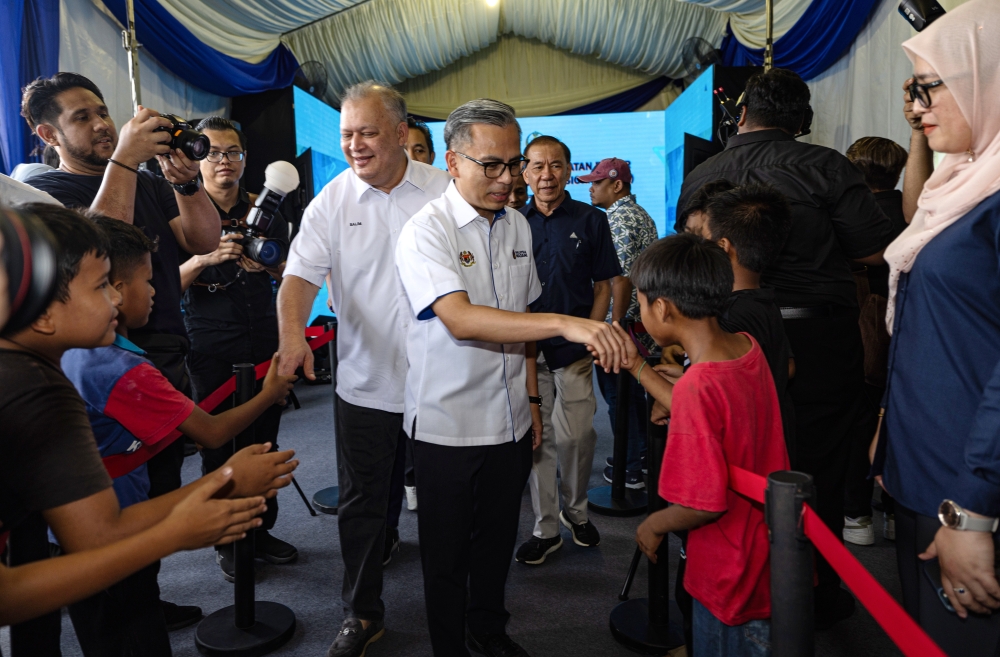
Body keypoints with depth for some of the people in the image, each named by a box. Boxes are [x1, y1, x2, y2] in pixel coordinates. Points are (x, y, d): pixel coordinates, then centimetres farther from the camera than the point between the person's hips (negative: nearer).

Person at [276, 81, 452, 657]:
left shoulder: (445, 189, -2)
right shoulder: (331, 202, -1)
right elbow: (301, 274, -10)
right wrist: (293, 332, -30)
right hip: (365, 381, 0)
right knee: (362, 500, 10)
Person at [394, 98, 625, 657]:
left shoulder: (517, 225, 5)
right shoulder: (426, 231, -16)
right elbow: (460, 318, -31)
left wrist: (532, 397, 13)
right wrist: (564, 324, -39)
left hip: (510, 421, 6)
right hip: (448, 427, -5)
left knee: (497, 539, 21)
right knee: (448, 551, 11)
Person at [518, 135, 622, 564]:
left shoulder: (591, 220, 2)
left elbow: (603, 287, 4)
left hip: (573, 350, -2)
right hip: (525, 348, 2)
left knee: (576, 437, -1)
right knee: (536, 439, 7)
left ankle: (575, 511, 27)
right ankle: (545, 528, 20)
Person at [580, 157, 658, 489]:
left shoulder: (617, 219, -16)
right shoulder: (640, 214, 15)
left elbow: (622, 277, -24)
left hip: (621, 321, -10)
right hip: (642, 321, 10)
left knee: (617, 395, 0)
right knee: (633, 391, 19)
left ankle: (631, 469, 9)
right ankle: (641, 453, 31)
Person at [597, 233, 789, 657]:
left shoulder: (699, 384, -31)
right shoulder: (747, 347, -8)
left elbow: (706, 504, -28)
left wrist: (655, 525, -9)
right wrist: (637, 367, 7)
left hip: (732, 578, -7)